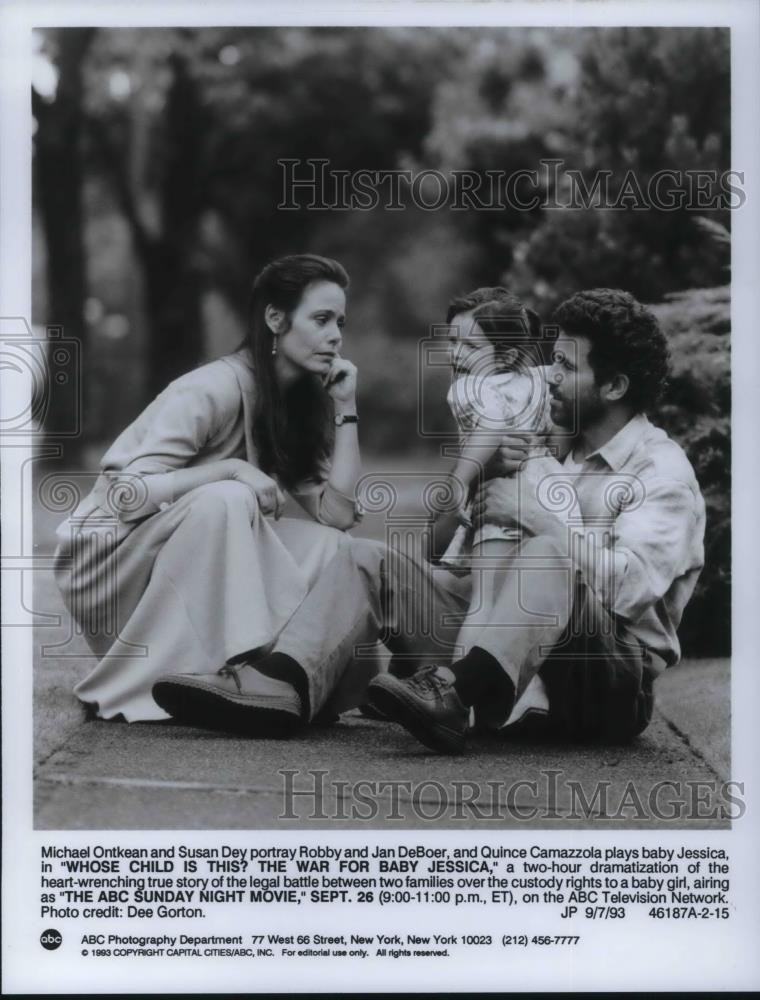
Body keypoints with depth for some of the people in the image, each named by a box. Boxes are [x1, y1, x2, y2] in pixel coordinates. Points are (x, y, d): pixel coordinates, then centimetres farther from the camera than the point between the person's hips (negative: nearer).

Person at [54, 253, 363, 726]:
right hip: (111, 559, -7)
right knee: (226, 501, -33)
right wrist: (230, 470, -32)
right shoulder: (215, 389, -19)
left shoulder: (301, 401, 5)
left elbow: (339, 513, -5)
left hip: (194, 576, 7)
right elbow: (127, 495, -26)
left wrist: (346, 405, -6)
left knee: (326, 546, -13)